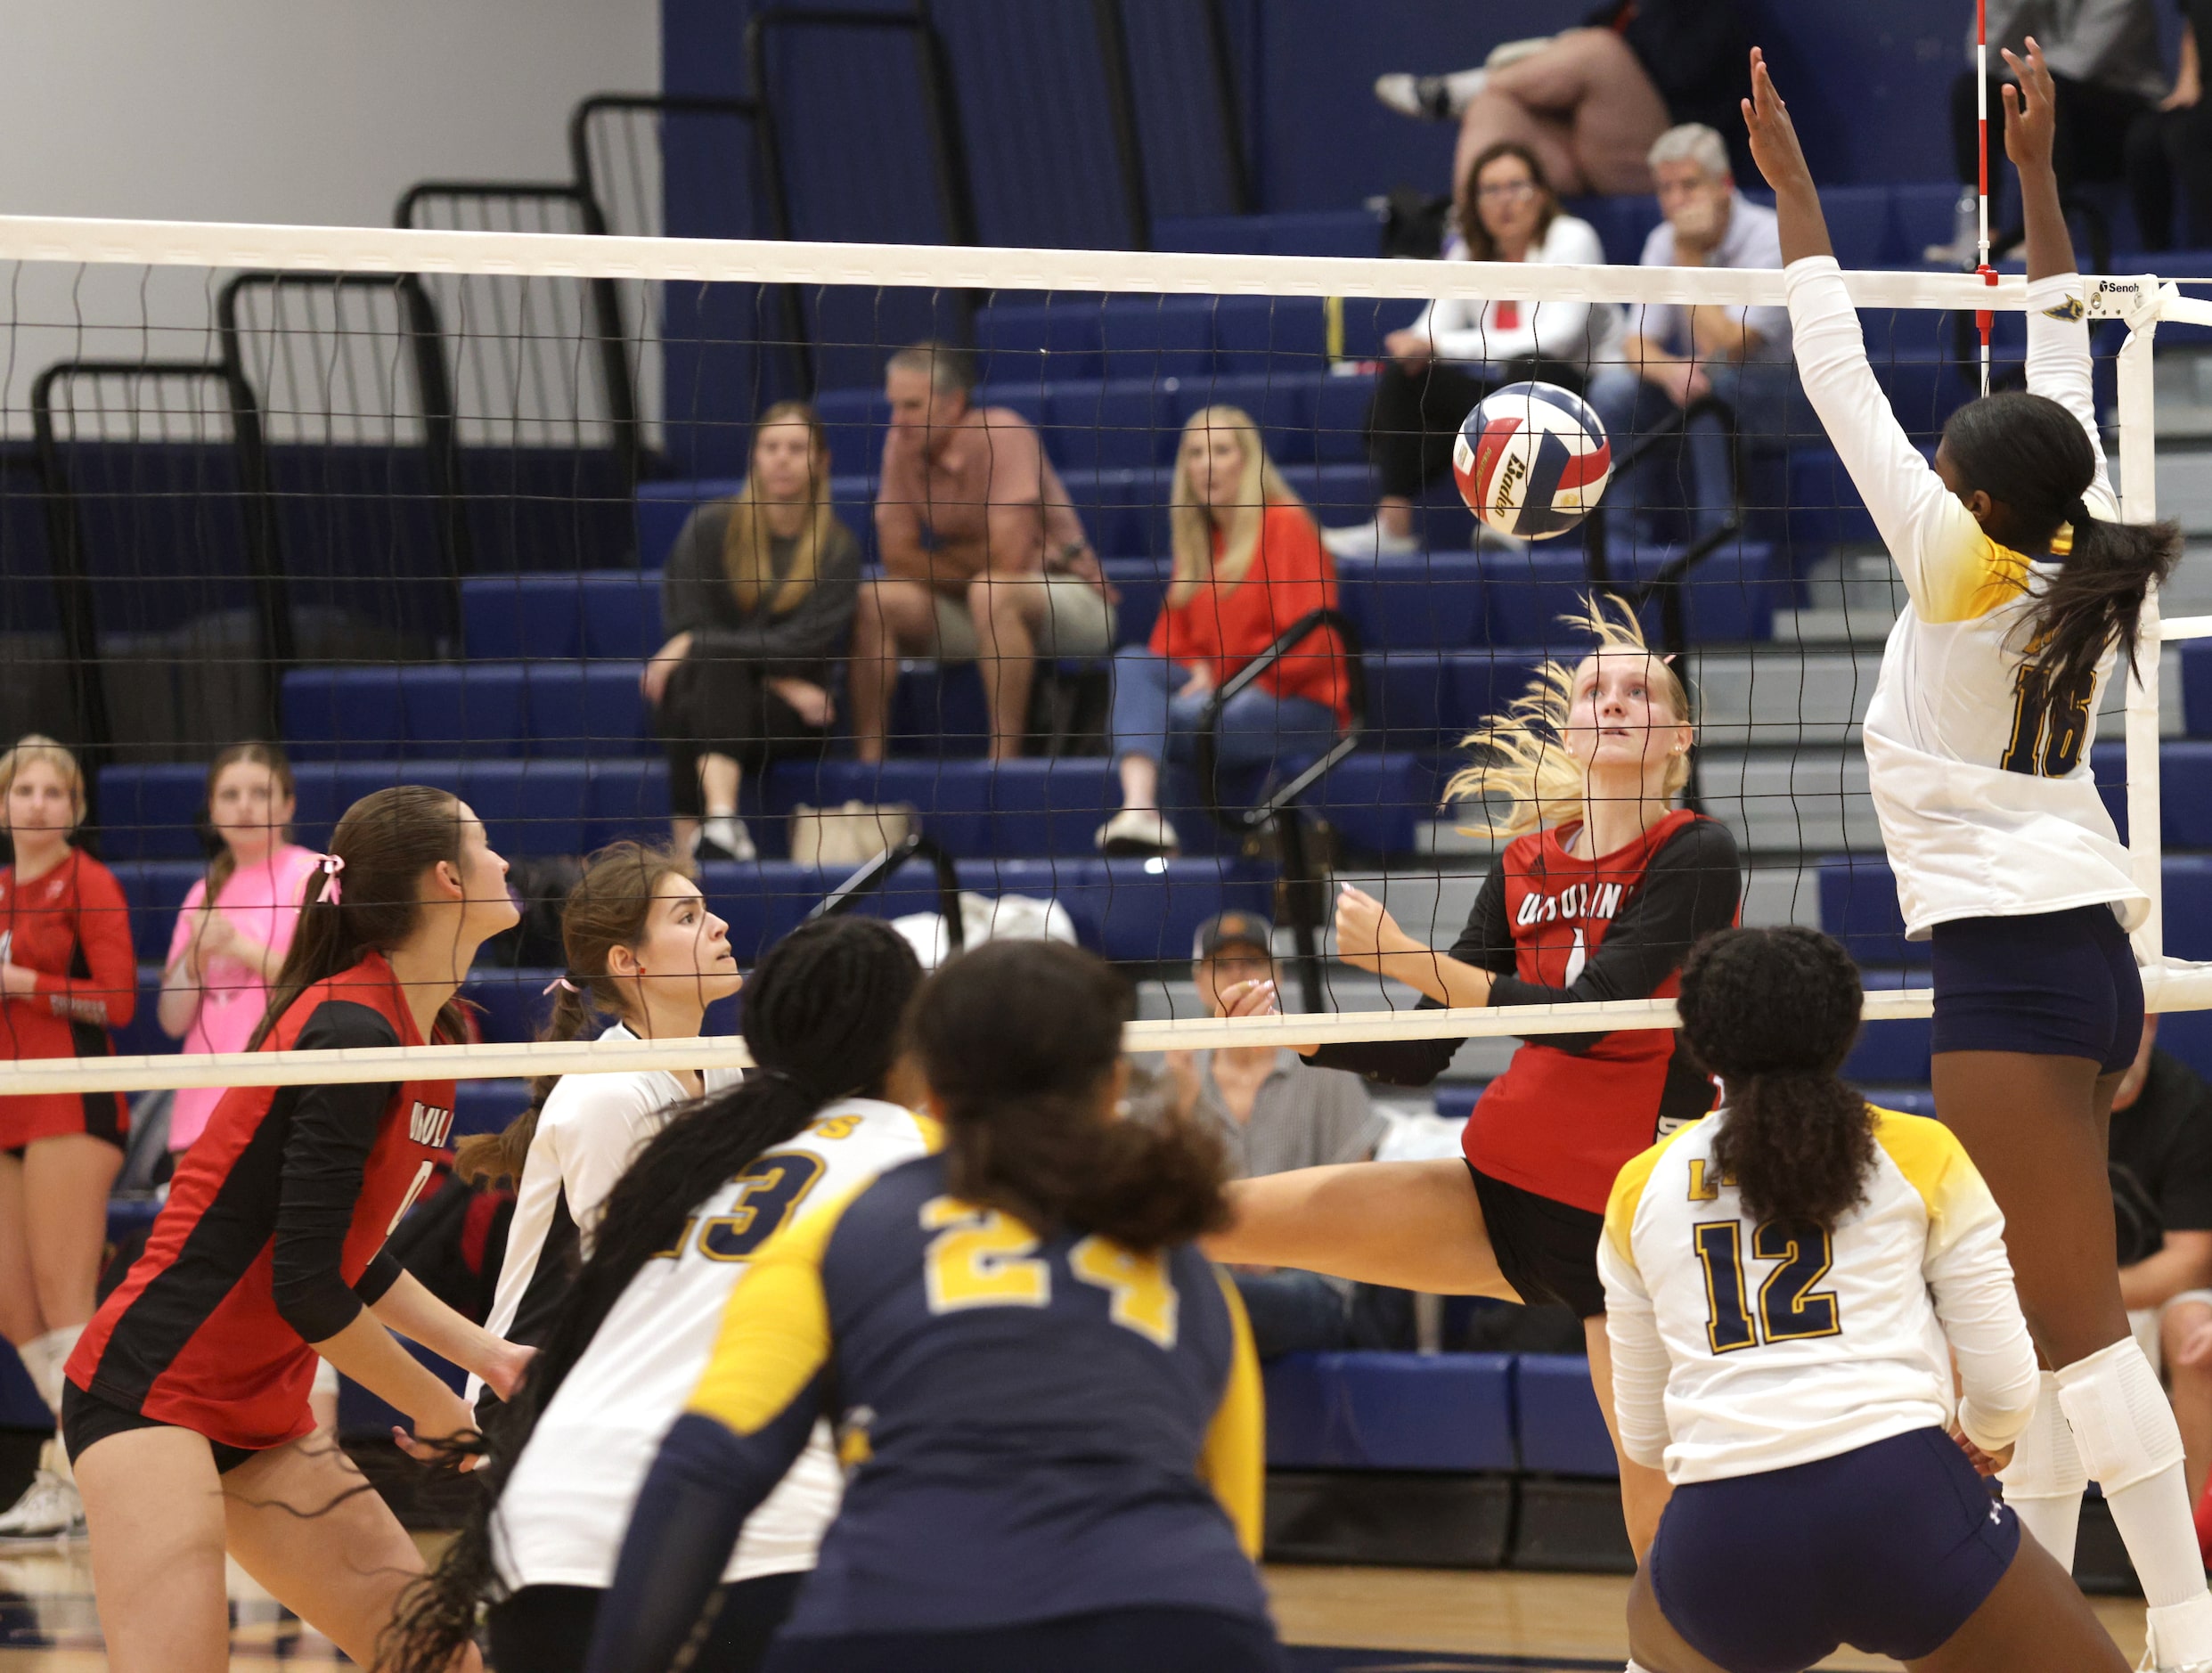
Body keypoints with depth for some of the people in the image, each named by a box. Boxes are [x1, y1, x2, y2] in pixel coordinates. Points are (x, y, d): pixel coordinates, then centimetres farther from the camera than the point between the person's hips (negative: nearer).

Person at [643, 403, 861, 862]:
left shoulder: (838, 548, 1)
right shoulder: (710, 527, 3)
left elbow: (802, 645, -9)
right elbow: (686, 624, -1)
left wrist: (696, 645, -18)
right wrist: (779, 681, -9)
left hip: (786, 716, -1)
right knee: (712, 667, -34)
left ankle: (694, 833, -53)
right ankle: (719, 819, -52)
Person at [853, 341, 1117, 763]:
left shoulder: (1000, 434, -20)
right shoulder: (902, 444, -1)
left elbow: (1006, 559, -25)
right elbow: (897, 556, -4)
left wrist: (940, 561, -9)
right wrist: (977, 565, -14)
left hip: (1067, 599, -6)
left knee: (991, 593, -37)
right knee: (876, 599, -14)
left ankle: (1004, 757, -34)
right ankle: (867, 756, -16)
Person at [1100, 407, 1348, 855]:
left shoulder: (1285, 526, -4)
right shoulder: (1197, 538, 18)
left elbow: (1307, 642, -11)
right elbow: (1173, 639, 18)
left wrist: (1220, 680, -15)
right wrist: (1197, 672, -6)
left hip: (1299, 705, -6)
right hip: (1217, 690, 6)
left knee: (1178, 717, -32)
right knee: (1131, 663, -22)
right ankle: (1138, 810, -42)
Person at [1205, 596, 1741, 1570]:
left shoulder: (1697, 855, -8)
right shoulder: (1523, 865, 9)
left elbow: (1584, 1014, -19)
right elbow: (1418, 1054, 11)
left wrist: (1398, 953, -17)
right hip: (1501, 1196, 5)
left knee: (1665, 1534, -4)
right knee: (1222, 1219, -11)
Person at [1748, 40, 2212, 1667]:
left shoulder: (1962, 563, -11)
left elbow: (1847, 387, -8)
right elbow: (2062, 375, 17)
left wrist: (1793, 186, -2)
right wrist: (2038, 173, 22)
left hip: (2013, 966, -9)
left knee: (2080, 1320, -11)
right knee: (2046, 1311, 13)